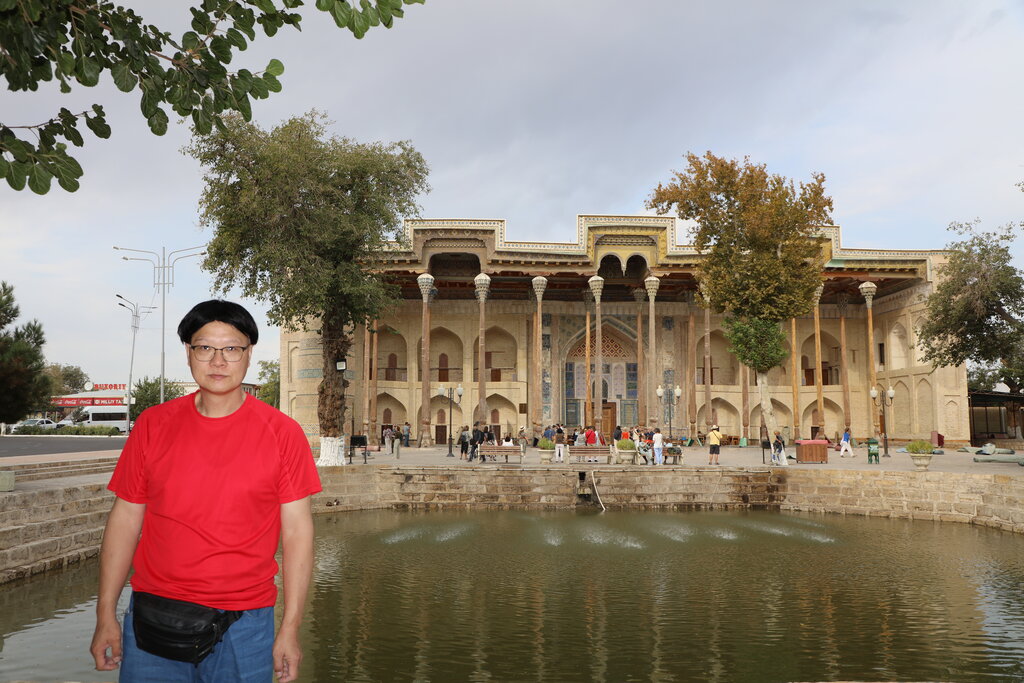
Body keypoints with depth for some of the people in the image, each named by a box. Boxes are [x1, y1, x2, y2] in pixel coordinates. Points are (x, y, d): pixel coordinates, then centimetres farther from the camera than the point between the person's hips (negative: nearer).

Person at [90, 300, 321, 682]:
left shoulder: (282, 433, -5)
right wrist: (106, 616, 3)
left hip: (244, 624, -1)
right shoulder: (153, 425, 1)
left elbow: (297, 532, -5)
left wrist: (290, 629, -7)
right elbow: (125, 520, 5)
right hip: (153, 619, 2)